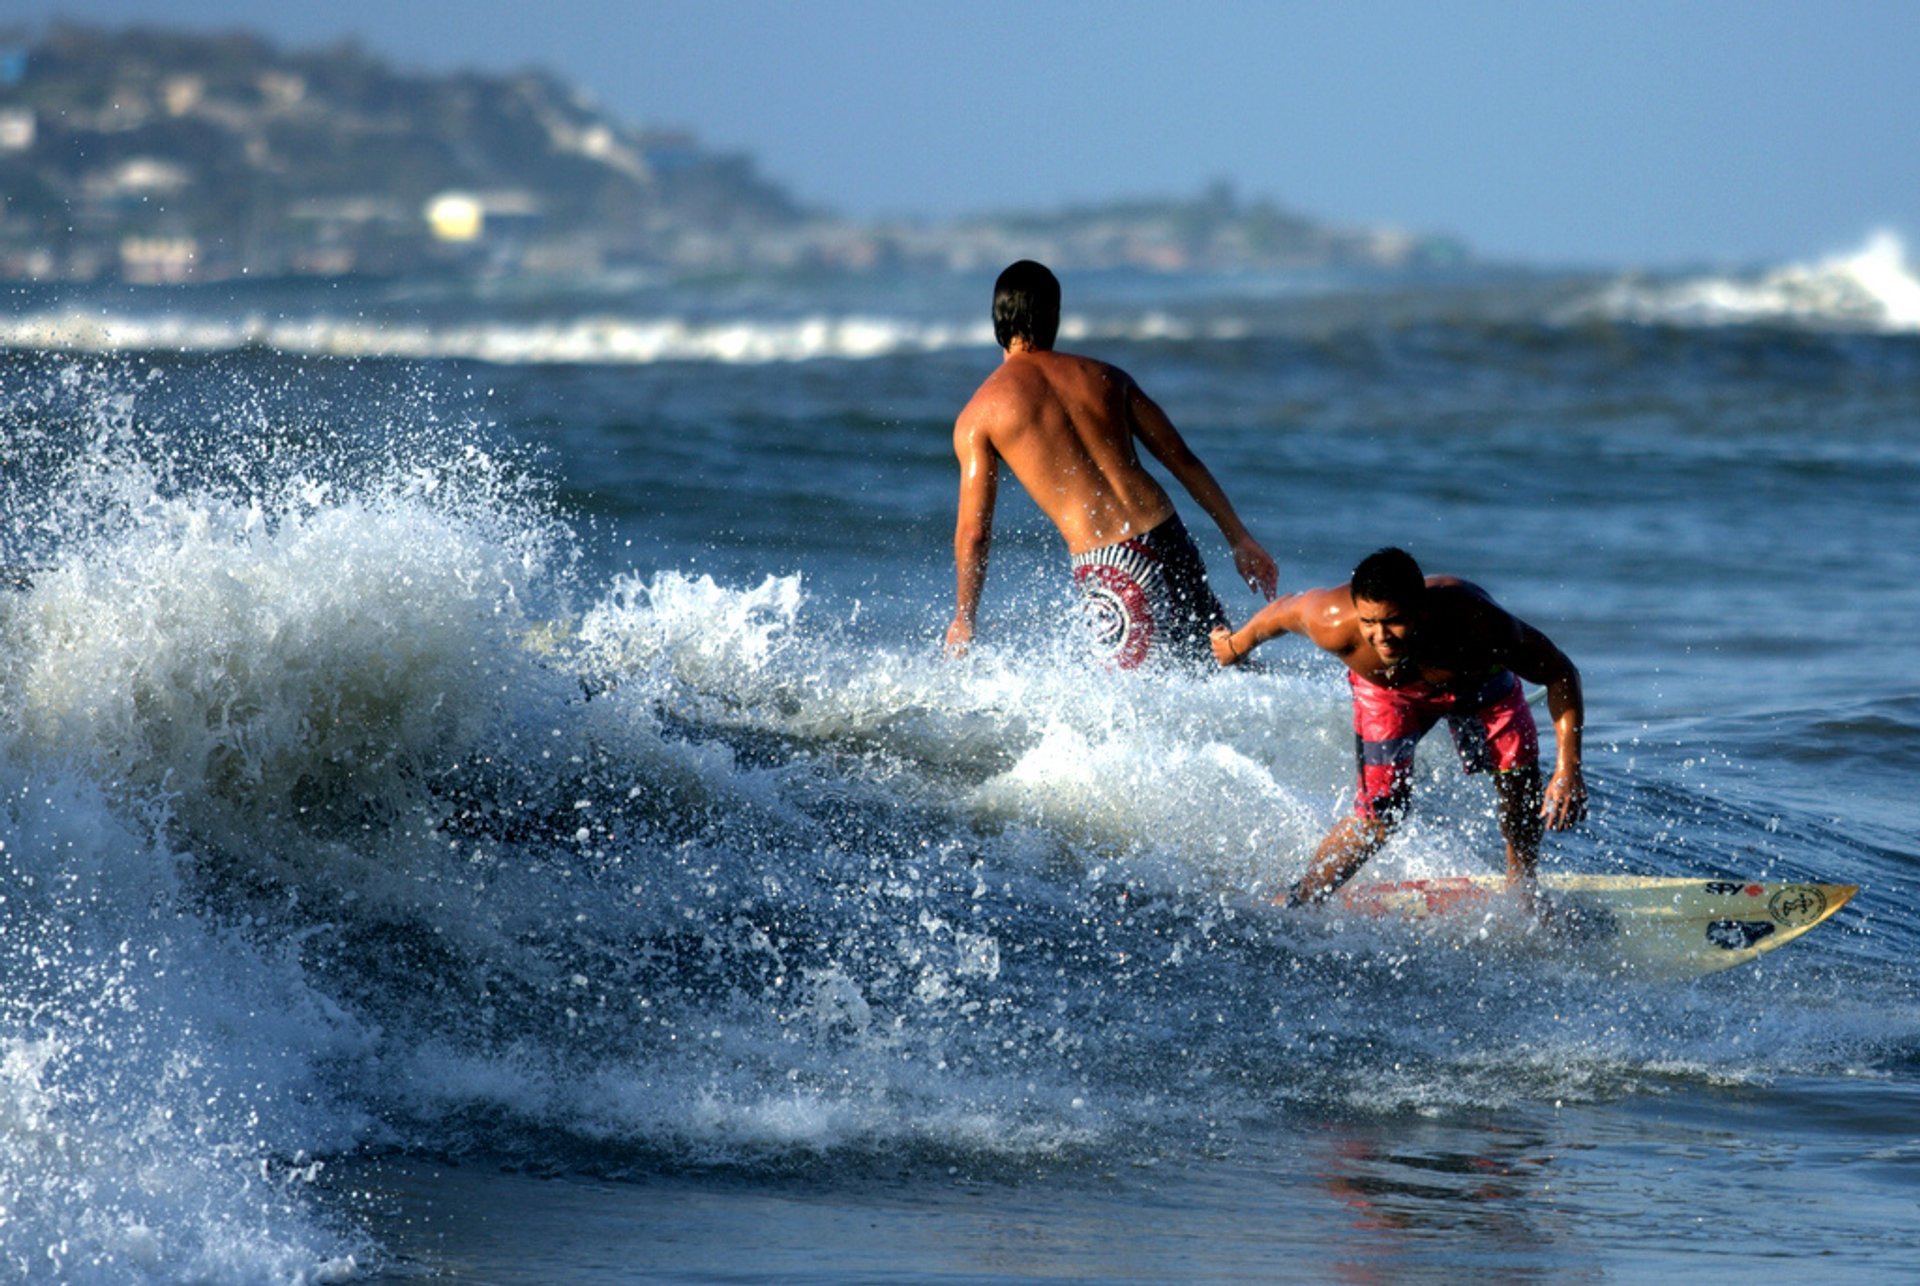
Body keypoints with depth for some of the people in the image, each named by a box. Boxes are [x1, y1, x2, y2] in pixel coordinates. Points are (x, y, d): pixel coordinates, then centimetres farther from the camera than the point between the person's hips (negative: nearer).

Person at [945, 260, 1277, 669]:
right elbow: (1184, 461, 13)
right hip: (1165, 538, 4)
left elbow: (974, 531, 0)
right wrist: (1240, 539, 19)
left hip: (1105, 568, -4)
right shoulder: (1105, 377, 13)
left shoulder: (979, 415, 2)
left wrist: (962, 621, 11)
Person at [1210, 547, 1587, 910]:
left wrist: (1568, 769, -39)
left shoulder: (1477, 624, -45)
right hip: (1389, 691, -1)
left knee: (1523, 789, -3)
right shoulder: (1333, 624, -42)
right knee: (1378, 817, -11)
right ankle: (1295, 906, 9)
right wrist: (1239, 643, 5)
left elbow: (1560, 673, -31)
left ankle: (1523, 903, 24)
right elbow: (1285, 609, -17)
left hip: (1479, 682, 1)